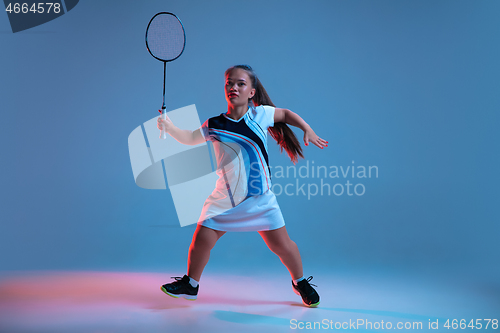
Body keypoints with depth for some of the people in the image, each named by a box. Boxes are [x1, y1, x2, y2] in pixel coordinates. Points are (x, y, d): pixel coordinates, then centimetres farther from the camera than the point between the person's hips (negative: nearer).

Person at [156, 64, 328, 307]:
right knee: (202, 239, -5)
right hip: (225, 198, 1)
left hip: (260, 198, -1)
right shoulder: (214, 125, -4)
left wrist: (308, 130, 4)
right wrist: (169, 127, -4)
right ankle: (190, 284, 23)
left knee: (281, 244, -2)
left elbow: (286, 114, 13)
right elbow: (190, 138, 10)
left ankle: (300, 282, 28)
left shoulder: (261, 114, -5)